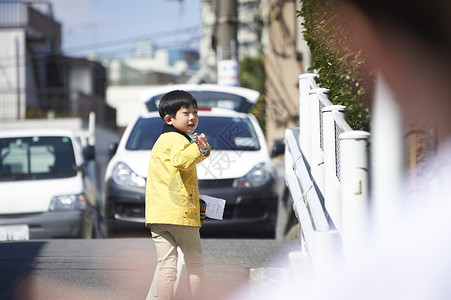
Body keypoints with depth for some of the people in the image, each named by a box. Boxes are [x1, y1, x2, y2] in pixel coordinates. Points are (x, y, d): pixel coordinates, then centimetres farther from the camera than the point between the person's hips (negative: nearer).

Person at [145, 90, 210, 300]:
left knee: (166, 265, 2)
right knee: (195, 264, 7)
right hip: (180, 212, -8)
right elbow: (180, 160, -31)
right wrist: (200, 150, -47)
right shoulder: (178, 140, -8)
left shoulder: (161, 141, 22)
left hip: (157, 214, 8)